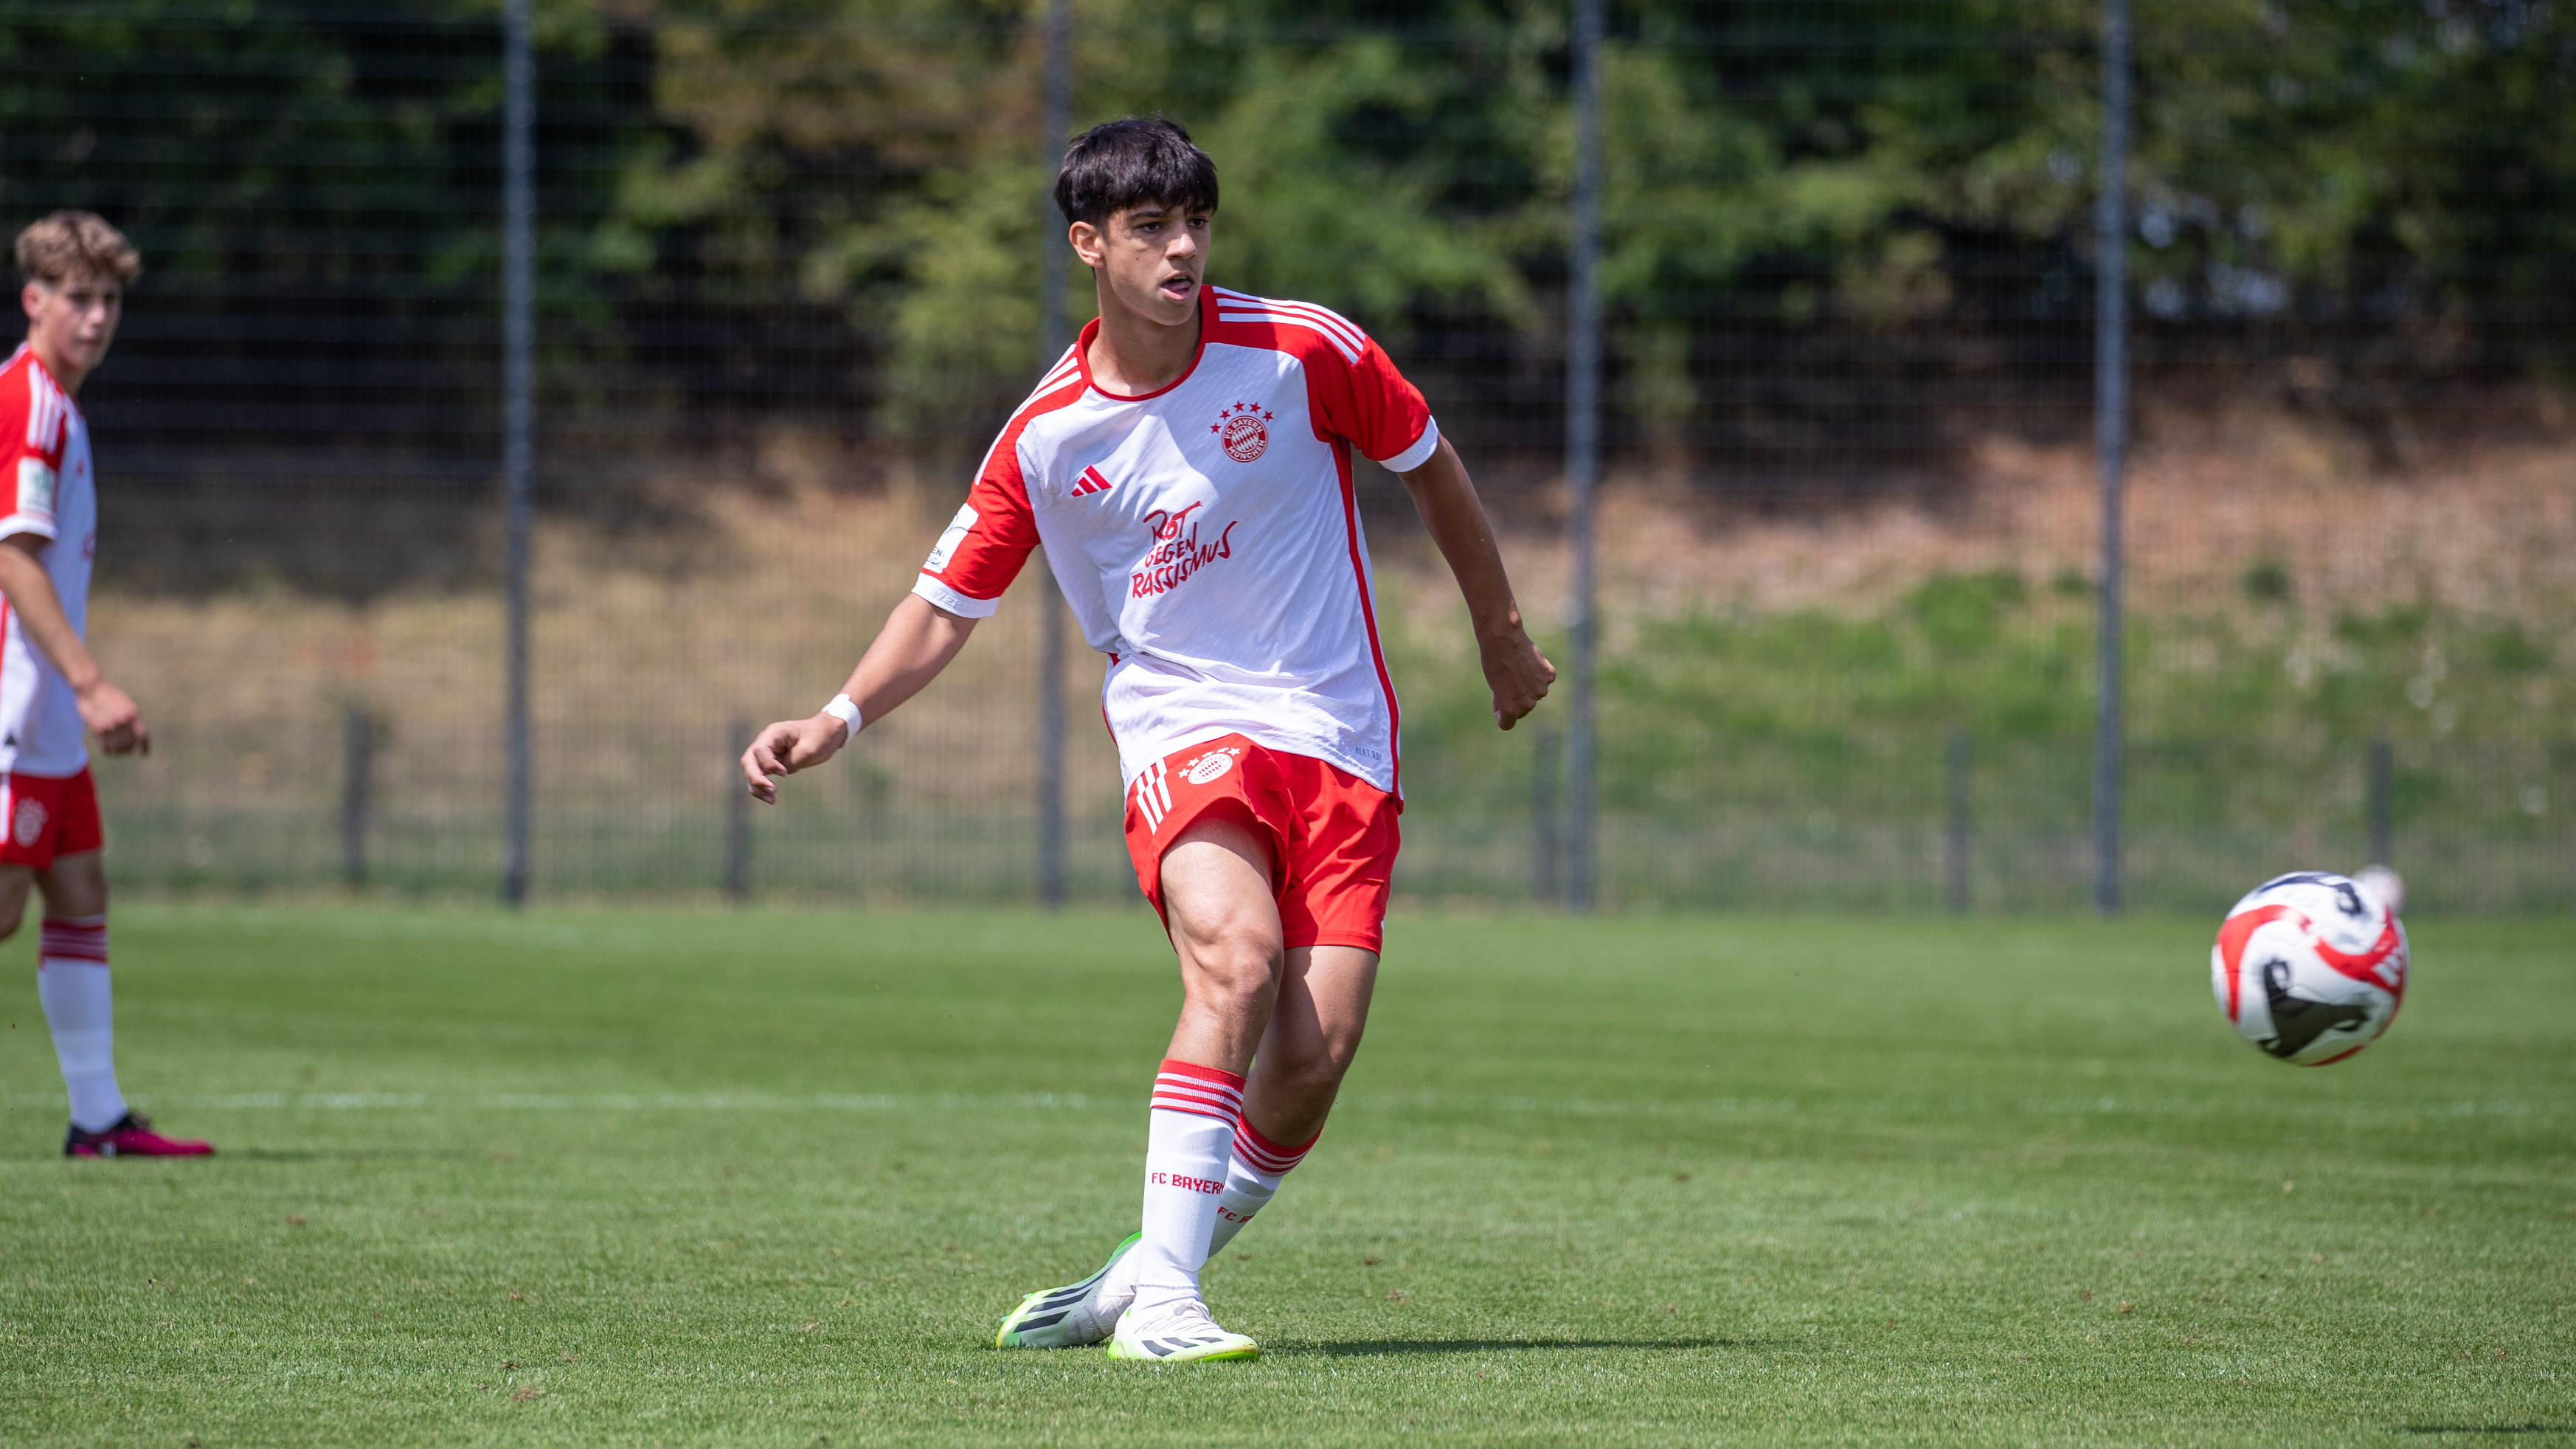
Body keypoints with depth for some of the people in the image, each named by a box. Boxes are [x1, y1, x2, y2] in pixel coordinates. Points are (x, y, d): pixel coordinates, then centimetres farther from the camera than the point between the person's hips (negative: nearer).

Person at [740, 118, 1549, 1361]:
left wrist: (1502, 637, 24)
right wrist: (835, 722, -8)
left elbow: (1429, 466, 14)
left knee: (1315, 1052, -14)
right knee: (1236, 956, -30)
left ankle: (1152, 1274, 9)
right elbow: (946, 606, 8)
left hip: (1338, 738, 1)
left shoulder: (1303, 353, -3)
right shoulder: (1044, 440, -1)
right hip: (1181, 734, -1)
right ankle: (1160, 1297, -31)